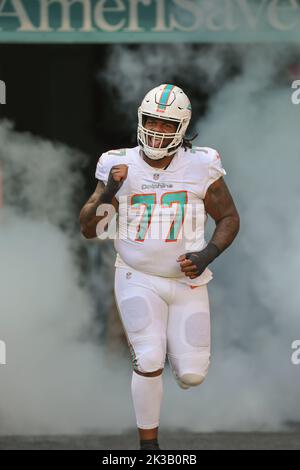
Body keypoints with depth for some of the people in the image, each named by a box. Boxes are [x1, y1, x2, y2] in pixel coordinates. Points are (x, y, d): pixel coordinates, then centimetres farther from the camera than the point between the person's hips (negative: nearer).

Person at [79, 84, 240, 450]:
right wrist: (108, 192, -21)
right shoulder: (121, 167, -6)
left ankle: (171, 342, 36)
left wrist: (207, 255, -15)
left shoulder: (200, 168, -8)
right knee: (149, 363, -17)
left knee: (191, 376, -1)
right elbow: (88, 229, -2)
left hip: (187, 281, 1)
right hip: (138, 280, -1)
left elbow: (229, 218, 3)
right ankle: (148, 443, 0)